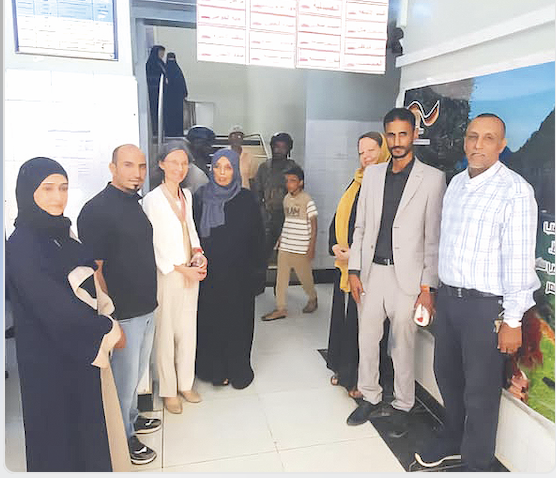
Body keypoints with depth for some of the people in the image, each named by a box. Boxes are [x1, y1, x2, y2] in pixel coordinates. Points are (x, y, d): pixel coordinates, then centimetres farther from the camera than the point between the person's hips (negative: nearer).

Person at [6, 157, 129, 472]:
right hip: (50, 356, -7)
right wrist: (107, 330, -11)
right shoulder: (21, 245, -19)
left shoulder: (62, 232, 3)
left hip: (81, 346, 7)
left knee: (91, 418, 20)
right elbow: (53, 306, -22)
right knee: (60, 427, 11)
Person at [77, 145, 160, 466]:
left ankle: (132, 417, 45)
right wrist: (109, 318, -18)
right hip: (122, 314, -8)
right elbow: (93, 271, -19)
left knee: (138, 370, 23)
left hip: (147, 307, 8)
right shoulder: (97, 210, -18)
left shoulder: (136, 204, 8)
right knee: (124, 376, 9)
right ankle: (122, 437, 30)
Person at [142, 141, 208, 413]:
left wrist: (198, 253, 0)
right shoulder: (153, 199, -12)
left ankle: (185, 383, 31)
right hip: (166, 275, -6)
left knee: (188, 329, 14)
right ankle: (168, 391, 23)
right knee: (165, 332, 5)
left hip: (191, 272, 6)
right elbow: (156, 245, -13)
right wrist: (183, 269, -10)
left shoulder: (186, 195, 8)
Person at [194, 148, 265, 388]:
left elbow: (257, 234, 1)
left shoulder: (246, 199, -3)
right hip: (210, 272, 1)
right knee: (210, 320, 7)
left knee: (238, 320, 7)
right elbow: (193, 232, 4)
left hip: (239, 273, 0)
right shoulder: (201, 197, 0)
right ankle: (214, 368, 24)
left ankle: (238, 369, 24)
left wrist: (255, 263, -2)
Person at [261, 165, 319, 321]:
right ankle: (281, 309, 12)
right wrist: (282, 237, 15)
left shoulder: (307, 200, -10)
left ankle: (312, 299, 35)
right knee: (281, 278, 4)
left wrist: (311, 248, -12)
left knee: (305, 277, 9)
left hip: (301, 249, -6)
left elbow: (313, 226, -9)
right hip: (285, 246, 6)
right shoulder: (286, 198, 8)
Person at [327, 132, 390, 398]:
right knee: (343, 315, 15)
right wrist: (335, 246, -1)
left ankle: (360, 379, 19)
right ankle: (343, 370, 31)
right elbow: (338, 218, 15)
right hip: (344, 264, 7)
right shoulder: (357, 183, 12)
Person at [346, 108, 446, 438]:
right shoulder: (372, 174, 8)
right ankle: (371, 399, 33)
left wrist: (428, 286, -9)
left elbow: (434, 237, -6)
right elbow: (361, 226, 10)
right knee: (367, 340, 13)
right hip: (371, 272, 4)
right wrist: (354, 270, 5)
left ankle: (402, 406, 30)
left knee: (403, 346, 8)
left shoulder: (433, 179, -4)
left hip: (407, 275, -4)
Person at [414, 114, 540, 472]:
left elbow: (519, 259, -16)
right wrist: (437, 290, 14)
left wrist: (513, 320, -15)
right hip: (448, 296, 7)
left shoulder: (515, 190, -14)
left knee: (480, 392, 8)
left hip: (485, 305, -7)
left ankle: (476, 463, 30)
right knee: (447, 375, 21)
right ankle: (453, 439, 45)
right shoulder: (456, 183, 8)